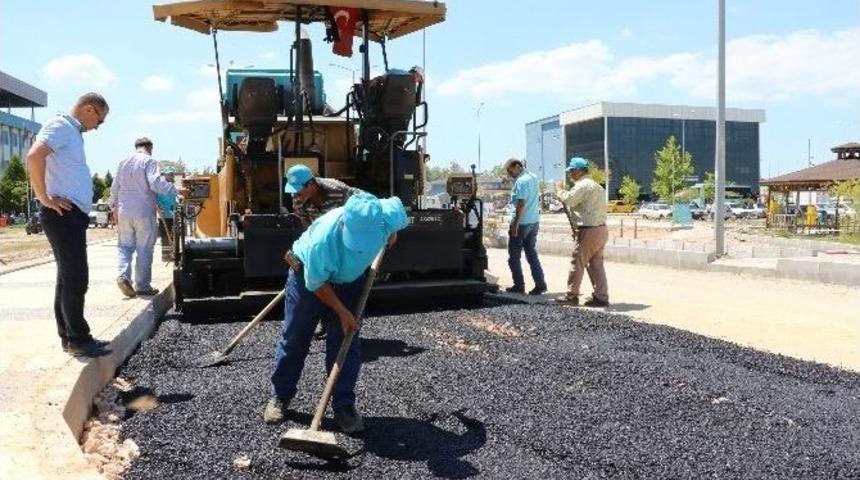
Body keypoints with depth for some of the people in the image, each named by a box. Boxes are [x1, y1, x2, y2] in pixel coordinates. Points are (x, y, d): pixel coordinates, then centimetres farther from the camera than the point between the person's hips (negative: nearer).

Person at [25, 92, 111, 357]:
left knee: (69, 277, 12)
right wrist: (45, 198, -21)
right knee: (76, 279, -6)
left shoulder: (73, 132, 20)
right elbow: (34, 157, -26)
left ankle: (69, 336, 19)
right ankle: (78, 339, 0)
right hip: (64, 214, -10)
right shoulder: (61, 126, -10)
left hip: (73, 215, 10)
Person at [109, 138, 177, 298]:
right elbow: (155, 183, -20)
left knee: (125, 246, 13)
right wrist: (176, 190, -20)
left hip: (124, 212, 5)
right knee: (144, 249, 2)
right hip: (144, 212, -5)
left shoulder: (123, 162, 14)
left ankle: (123, 274, -10)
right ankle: (143, 286, 6)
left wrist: (114, 205, 31)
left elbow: (114, 187, 19)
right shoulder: (149, 161, -5)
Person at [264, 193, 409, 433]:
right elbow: (316, 284, -23)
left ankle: (344, 405, 7)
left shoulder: (388, 214, -32)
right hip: (310, 276, -3)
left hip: (351, 280, 3)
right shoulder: (322, 240, -42)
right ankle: (280, 396, 25)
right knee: (294, 339, 7)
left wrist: (393, 234, 4)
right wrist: (341, 311, -19)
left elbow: (397, 202, -4)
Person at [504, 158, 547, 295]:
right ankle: (540, 283, 6)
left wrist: (515, 224, -23)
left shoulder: (521, 181, -16)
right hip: (534, 221, 9)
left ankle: (519, 285, 7)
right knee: (532, 253, 12)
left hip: (522, 223, -9)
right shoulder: (533, 177, 12)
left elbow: (521, 204, -23)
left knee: (514, 256, 3)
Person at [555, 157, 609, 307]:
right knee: (596, 264, 11)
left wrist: (560, 190, 0)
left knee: (577, 263, 0)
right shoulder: (596, 185, 20)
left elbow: (567, 200, -21)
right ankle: (601, 297, 11)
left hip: (589, 231, -9)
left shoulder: (582, 185, -12)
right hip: (601, 229, 9)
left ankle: (571, 296, 8)